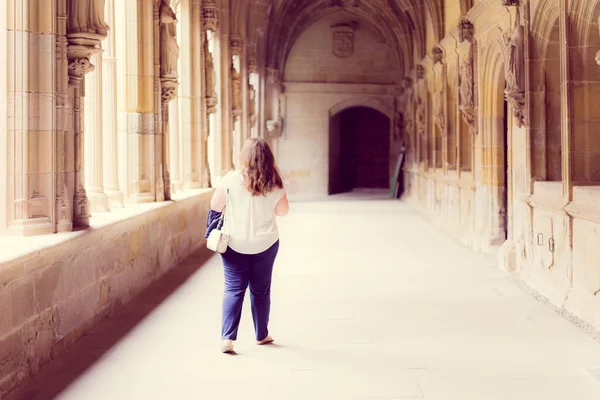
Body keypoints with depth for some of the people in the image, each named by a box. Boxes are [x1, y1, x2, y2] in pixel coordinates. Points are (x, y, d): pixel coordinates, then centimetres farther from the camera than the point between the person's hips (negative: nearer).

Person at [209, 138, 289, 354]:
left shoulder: (231, 179, -13)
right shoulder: (274, 184, -7)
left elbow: (215, 207, -5)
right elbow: (283, 211, 7)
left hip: (234, 243, -1)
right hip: (265, 244, 1)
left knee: (233, 289, 4)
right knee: (261, 290, 14)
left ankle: (227, 338, -5)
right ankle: (262, 335, 25)